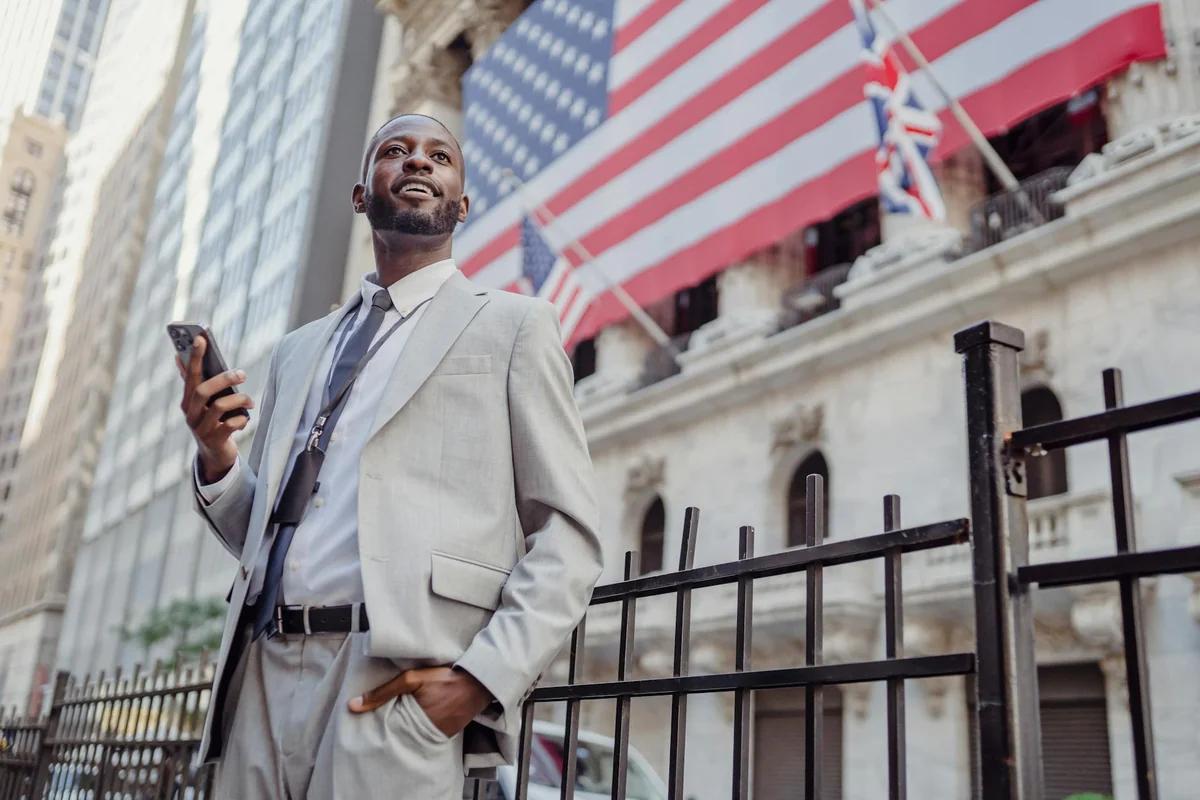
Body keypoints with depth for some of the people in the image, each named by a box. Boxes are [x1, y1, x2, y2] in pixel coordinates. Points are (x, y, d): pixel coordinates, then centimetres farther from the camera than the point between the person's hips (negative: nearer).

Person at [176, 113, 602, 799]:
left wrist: (483, 678, -15)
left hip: (400, 687, -5)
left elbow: (568, 535, -2)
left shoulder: (513, 325, 4)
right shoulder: (298, 352, 19)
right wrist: (217, 455, 1)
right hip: (262, 677, 5)